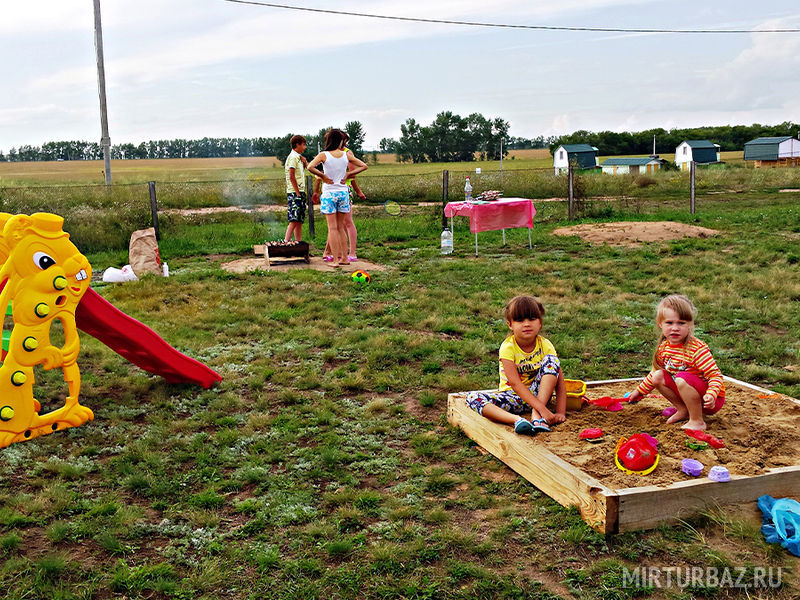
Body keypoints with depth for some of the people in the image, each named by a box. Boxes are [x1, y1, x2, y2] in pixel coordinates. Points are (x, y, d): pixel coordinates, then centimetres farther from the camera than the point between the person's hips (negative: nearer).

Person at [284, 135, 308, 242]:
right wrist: (297, 193, -17)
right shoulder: (293, 157, -11)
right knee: (294, 220, -14)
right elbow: (291, 177, -17)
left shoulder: (298, 157, 17)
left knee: (300, 221, 8)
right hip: (294, 193, -9)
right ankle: (286, 242, -18)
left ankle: (298, 242, 10)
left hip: (300, 192, 9)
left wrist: (304, 163, 9)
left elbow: (300, 173, 27)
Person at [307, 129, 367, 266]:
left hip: (329, 193, -3)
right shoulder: (347, 155, 0)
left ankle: (336, 259, -2)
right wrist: (348, 174, 6)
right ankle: (344, 257, 15)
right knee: (340, 227, 13)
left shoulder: (323, 155, -7)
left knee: (332, 228, 0)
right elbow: (363, 166, 7)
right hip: (343, 192, 3)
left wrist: (323, 176, -8)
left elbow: (310, 167, -20)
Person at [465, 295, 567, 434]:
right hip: (513, 396, -1)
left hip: (539, 394, 2)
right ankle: (516, 420, -47)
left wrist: (560, 413, -25)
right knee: (472, 397, -26)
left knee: (551, 360, -22)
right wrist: (543, 409, -36)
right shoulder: (508, 347, -18)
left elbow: (559, 381, -11)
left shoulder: (545, 345, -10)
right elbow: (515, 383, -26)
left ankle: (536, 415, -29)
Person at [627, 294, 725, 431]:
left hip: (711, 400, -7)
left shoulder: (697, 349, -25)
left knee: (682, 380, -32)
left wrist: (711, 395, -43)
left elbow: (715, 375, -26)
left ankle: (697, 422, -18)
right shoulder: (663, 347, -3)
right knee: (658, 377, -3)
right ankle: (683, 410, 7)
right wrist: (640, 391, 19)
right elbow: (655, 371, 16)